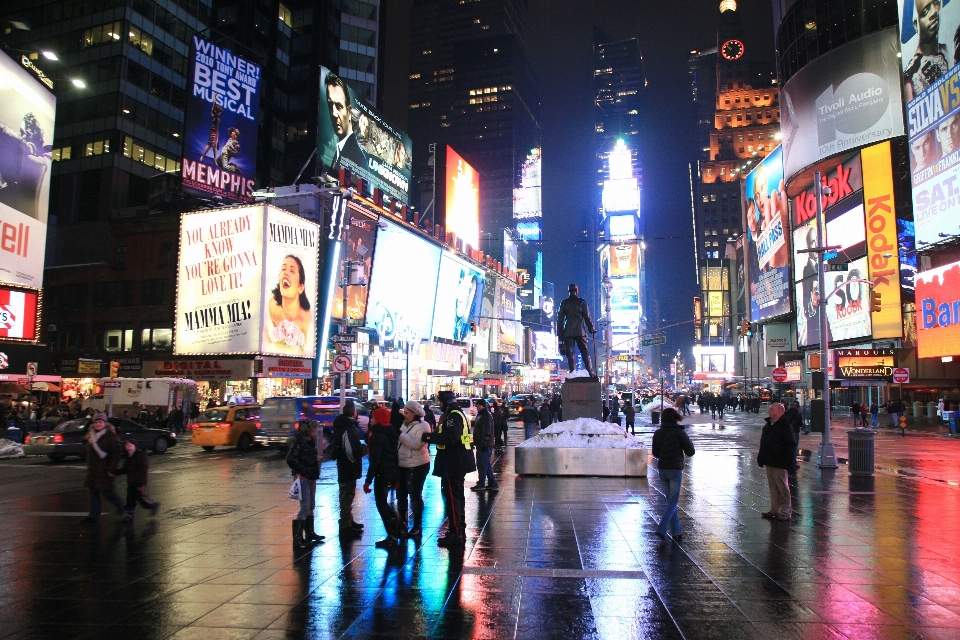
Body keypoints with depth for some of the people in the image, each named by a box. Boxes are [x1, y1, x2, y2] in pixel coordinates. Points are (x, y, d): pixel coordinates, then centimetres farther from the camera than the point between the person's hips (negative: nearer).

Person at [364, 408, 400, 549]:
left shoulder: (377, 436, -14)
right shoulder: (391, 433, 12)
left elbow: (375, 460, -19)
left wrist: (368, 480, -18)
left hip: (383, 473, -8)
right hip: (393, 471, 9)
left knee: (381, 503, -1)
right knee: (383, 501, 20)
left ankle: (392, 537, -2)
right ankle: (396, 527, 22)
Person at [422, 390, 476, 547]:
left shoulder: (453, 415, -18)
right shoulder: (456, 413, 16)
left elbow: (450, 437, -30)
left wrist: (428, 437, -25)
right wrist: (432, 436, 5)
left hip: (453, 463, -11)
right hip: (457, 462, 11)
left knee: (452, 497, -6)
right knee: (457, 496, 18)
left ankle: (455, 533, -3)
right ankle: (460, 531, 28)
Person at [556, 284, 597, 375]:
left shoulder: (564, 303, 3)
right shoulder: (582, 302, 0)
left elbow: (560, 319, 2)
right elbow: (587, 317, 1)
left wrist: (560, 333, 6)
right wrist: (592, 328, 11)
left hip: (568, 332, 0)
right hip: (580, 331, 0)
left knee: (570, 353, 2)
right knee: (585, 352, 7)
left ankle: (572, 373, -3)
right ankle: (590, 372, 4)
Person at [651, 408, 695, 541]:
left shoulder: (658, 433, 2)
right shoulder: (679, 432, -11)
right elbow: (691, 451, -7)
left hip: (662, 469, 5)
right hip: (675, 469, -5)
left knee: (670, 500, 14)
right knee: (673, 501, 2)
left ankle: (676, 531, 16)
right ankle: (661, 529, -11)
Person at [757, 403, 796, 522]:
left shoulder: (784, 426, -13)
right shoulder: (768, 425, 13)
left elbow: (791, 444, -15)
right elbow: (763, 443, 22)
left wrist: (786, 461, -19)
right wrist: (761, 458, 18)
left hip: (778, 463, -8)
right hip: (769, 462, 9)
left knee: (783, 488, 0)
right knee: (773, 487, 13)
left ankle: (785, 513, 5)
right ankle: (774, 510, 21)